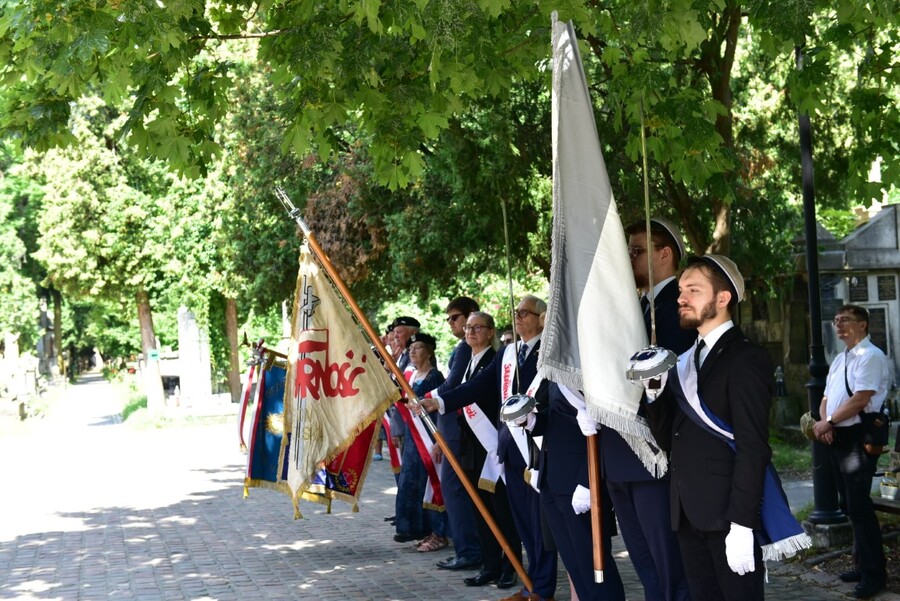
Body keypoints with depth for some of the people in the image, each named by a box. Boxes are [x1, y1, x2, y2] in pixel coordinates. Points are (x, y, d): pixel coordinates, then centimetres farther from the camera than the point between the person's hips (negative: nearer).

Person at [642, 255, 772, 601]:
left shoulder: (745, 358, -9)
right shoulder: (684, 361, 15)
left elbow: (753, 448, -15)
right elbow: (668, 440, 12)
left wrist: (741, 524, -20)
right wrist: (654, 393, -5)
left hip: (726, 514, -7)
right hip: (688, 514, 7)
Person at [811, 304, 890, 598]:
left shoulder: (870, 356, -11)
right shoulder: (839, 360, 19)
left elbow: (860, 400, -19)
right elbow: (826, 399, 19)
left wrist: (828, 422, -13)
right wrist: (825, 423, -2)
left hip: (857, 437, -9)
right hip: (837, 439, 9)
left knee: (859, 506, -9)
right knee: (850, 506, 13)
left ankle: (874, 573, -3)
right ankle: (862, 564, 22)